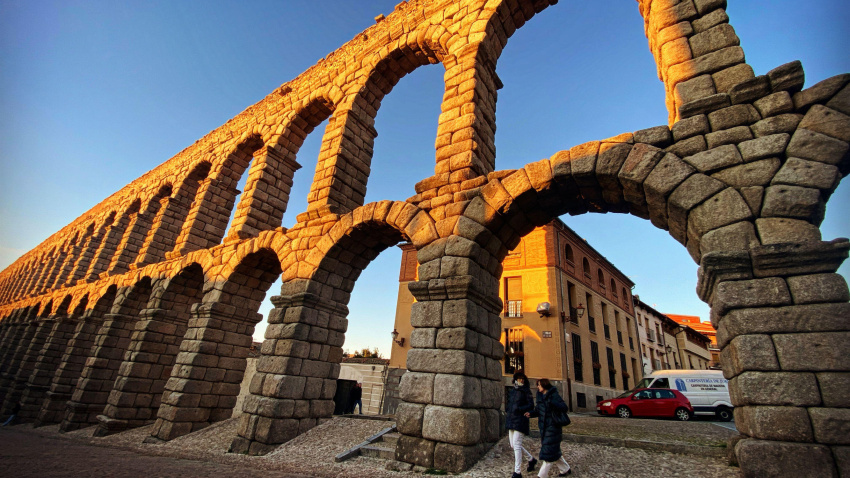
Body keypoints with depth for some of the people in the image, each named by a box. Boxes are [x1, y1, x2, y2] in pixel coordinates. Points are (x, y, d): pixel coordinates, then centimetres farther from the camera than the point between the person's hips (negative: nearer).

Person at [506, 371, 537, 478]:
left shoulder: (526, 391, -3)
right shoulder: (512, 391, 14)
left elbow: (531, 405, -9)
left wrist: (519, 409, -18)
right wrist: (507, 410, 4)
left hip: (520, 421, -7)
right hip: (511, 421, 7)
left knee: (516, 445, -10)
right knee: (513, 445, 12)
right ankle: (531, 459, 33)